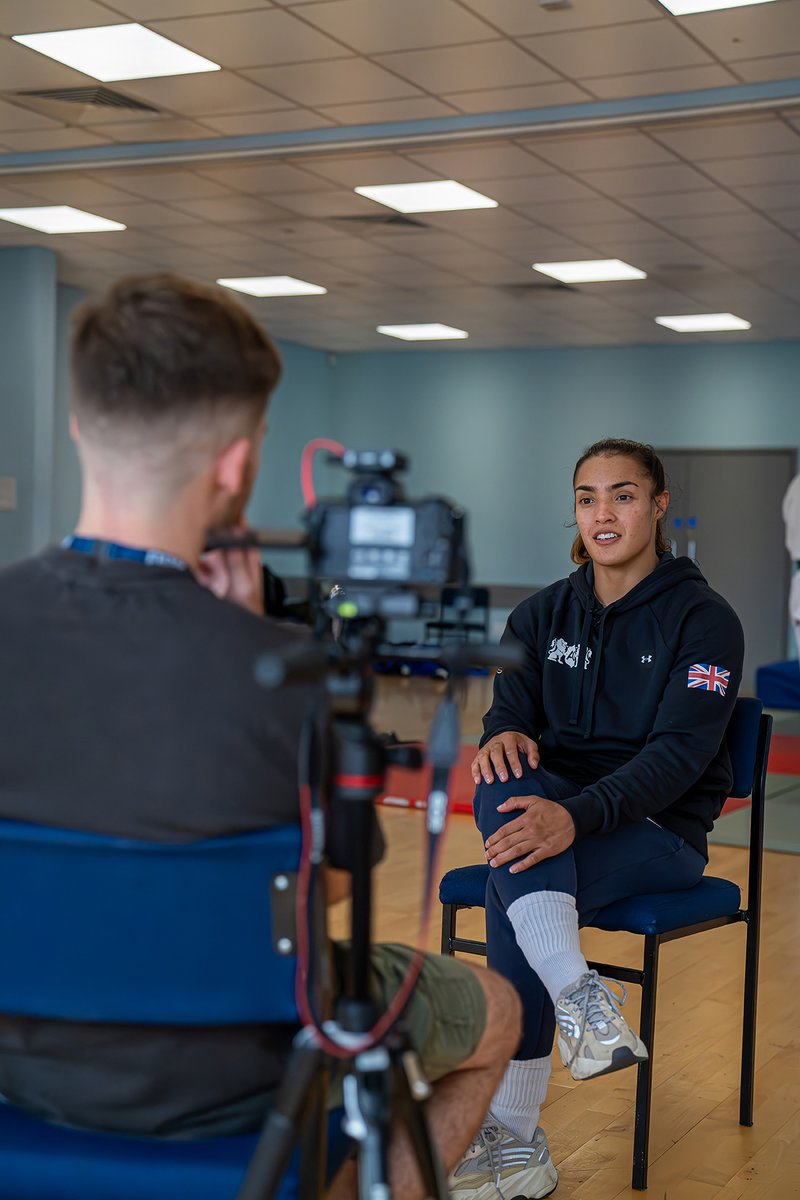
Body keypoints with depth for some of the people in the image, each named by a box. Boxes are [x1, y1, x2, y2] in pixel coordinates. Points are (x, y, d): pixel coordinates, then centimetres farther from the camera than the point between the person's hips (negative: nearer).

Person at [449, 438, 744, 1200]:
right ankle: (579, 996, -39)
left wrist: (576, 816, -34)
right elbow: (510, 709, 2)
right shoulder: (543, 615, 10)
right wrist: (503, 734, -26)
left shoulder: (704, 619, -6)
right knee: (501, 784, -31)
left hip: (662, 830, -5)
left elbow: (680, 750, -18)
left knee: (511, 895, -31)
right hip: (558, 814, 5)